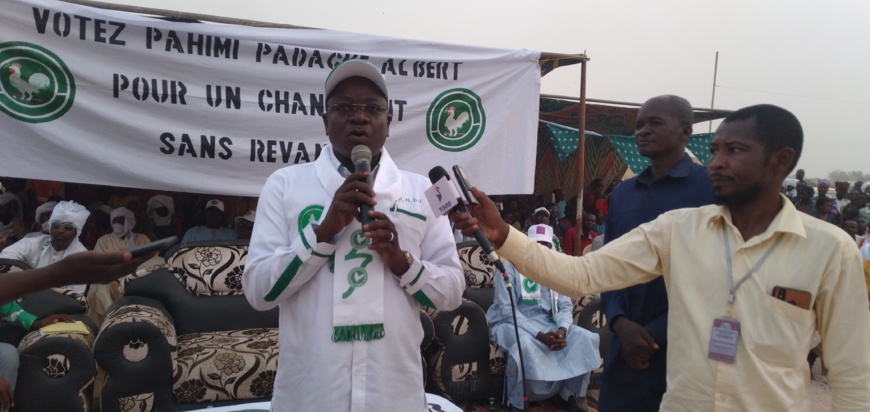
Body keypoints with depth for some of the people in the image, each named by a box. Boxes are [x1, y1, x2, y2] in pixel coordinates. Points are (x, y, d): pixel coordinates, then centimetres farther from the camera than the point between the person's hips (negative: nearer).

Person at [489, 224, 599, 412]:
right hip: (511, 323, -5)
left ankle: (571, 394, 7)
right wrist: (539, 335, -27)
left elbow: (566, 305, 2)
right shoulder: (509, 265, -11)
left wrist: (562, 329, -20)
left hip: (546, 323, 6)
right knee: (524, 344, -38)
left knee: (586, 338, -14)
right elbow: (508, 310, -18)